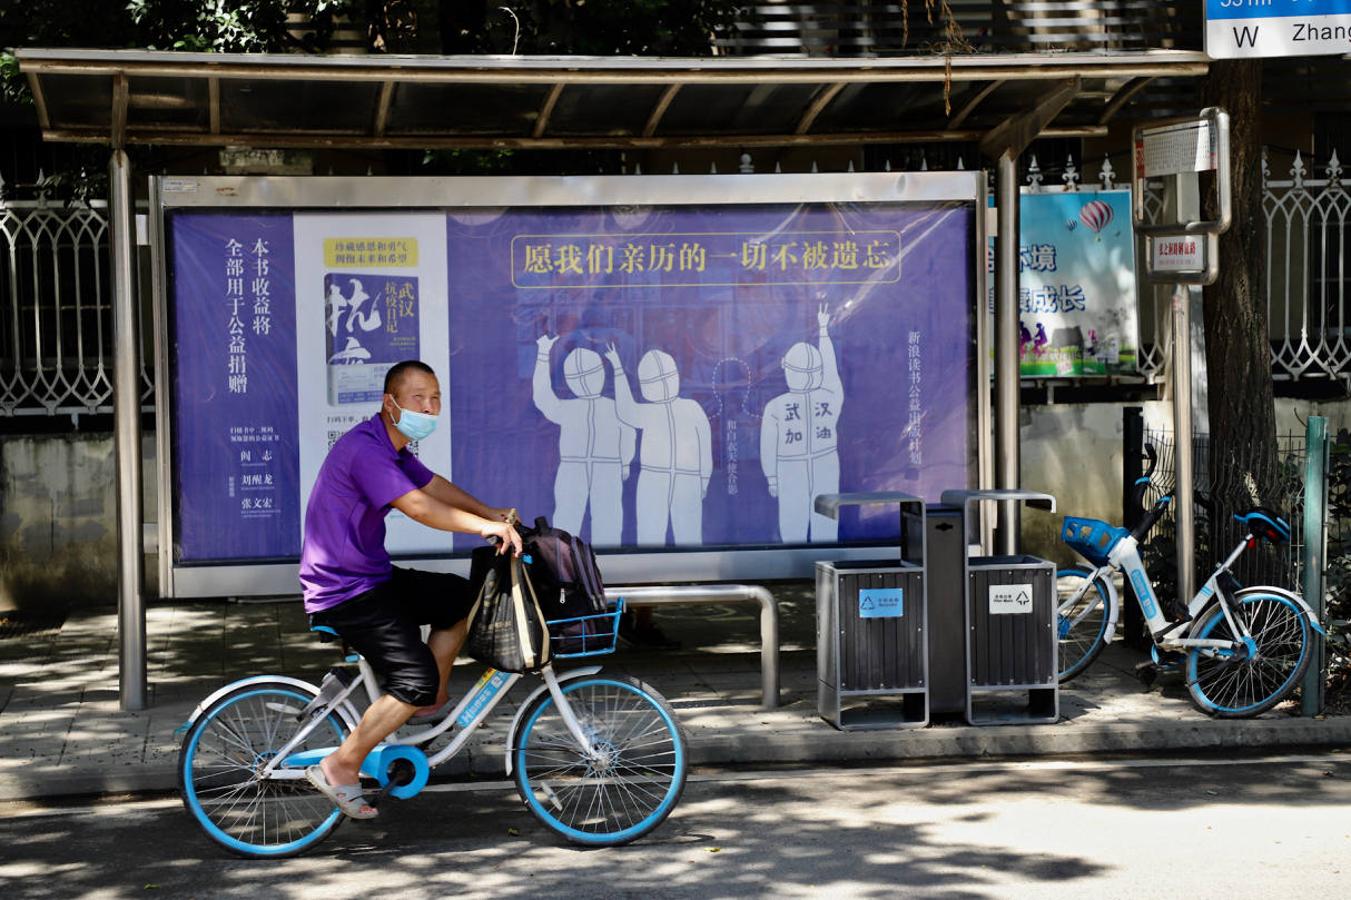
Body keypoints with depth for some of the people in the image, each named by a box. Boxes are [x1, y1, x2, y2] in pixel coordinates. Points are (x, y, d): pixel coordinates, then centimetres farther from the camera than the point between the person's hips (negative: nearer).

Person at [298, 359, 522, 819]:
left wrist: (494, 514, 6)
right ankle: (339, 768, -8)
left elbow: (435, 486, 18)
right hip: (345, 594, -11)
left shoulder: (393, 448, 11)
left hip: (372, 577, 11)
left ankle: (430, 705, 23)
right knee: (416, 679, -18)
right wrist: (485, 526, -29)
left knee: (462, 598, 19)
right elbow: (419, 507, -30)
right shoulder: (365, 449, -22)